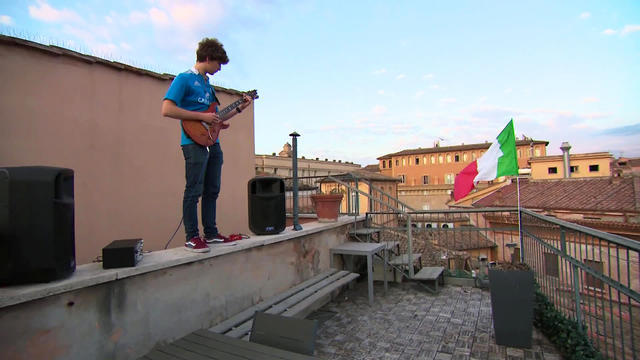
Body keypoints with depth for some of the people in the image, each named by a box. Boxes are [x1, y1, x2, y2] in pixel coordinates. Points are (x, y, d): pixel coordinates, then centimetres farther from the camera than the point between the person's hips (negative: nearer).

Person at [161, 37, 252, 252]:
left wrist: (239, 109, 17)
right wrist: (202, 116, -15)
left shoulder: (208, 85, 23)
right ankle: (192, 237, 4)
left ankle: (211, 233, 19)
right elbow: (167, 109, -14)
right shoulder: (184, 79, -3)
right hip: (195, 143, -8)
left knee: (212, 190, 10)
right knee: (194, 191, -5)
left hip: (213, 144, 9)